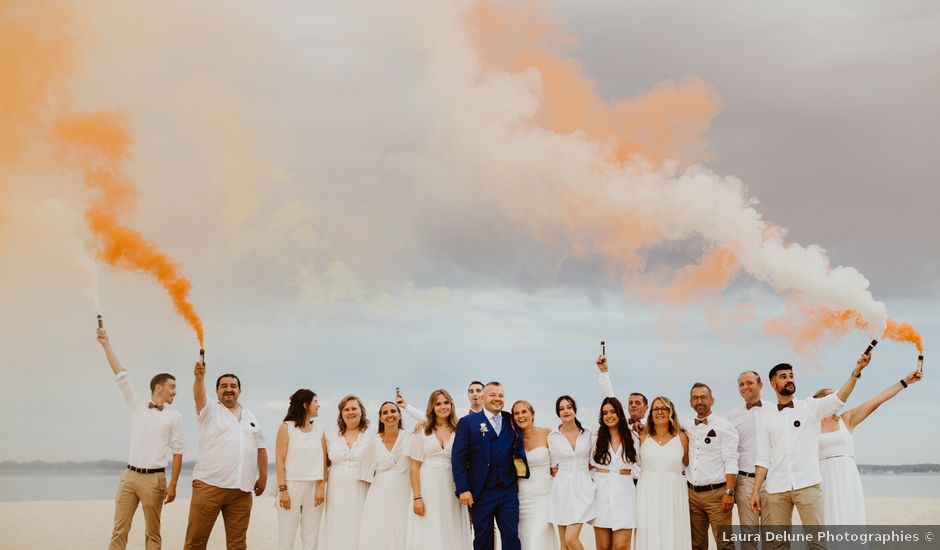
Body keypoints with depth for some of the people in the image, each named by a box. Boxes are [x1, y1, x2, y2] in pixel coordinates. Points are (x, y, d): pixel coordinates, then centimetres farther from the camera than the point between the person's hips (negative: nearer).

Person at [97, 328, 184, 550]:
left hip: (154, 479, -2)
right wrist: (107, 345, 2)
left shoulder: (174, 416, 4)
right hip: (129, 475, 2)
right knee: (119, 529, 2)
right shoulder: (137, 406, 8)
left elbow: (177, 452, 1)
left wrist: (172, 484, -6)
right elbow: (121, 376, 6)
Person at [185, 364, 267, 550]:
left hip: (242, 489, 4)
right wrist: (199, 377, -38)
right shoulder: (210, 409, 4)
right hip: (209, 485, -4)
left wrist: (263, 477, 13)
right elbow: (199, 395, -18)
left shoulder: (251, 417, 17)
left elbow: (261, 448, 20)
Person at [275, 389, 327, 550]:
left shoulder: (319, 429, 11)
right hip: (291, 485, -3)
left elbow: (323, 460, 7)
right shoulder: (286, 427, 1)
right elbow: (280, 460, -4)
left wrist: (322, 487, -3)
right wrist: (282, 488, -11)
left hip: (314, 486, 3)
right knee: (286, 536, -3)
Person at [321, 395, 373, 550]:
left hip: (361, 491, -2)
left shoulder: (371, 433, 0)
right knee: (337, 531, 3)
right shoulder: (333, 434, 9)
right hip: (337, 491, 3)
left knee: (358, 531, -2)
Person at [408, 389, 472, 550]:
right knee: (428, 536, -1)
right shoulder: (422, 432, 2)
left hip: (451, 490, 1)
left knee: (452, 536, 1)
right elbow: (415, 466, 0)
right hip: (427, 488, -1)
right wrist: (417, 497, -8)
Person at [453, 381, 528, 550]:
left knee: (511, 536, 1)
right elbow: (458, 458, -6)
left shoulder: (512, 421, 8)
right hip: (480, 492, -2)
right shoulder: (468, 422, -2)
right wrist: (463, 489, -13)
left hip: (508, 491, 2)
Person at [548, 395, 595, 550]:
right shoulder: (553, 436, 3)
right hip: (562, 489, 1)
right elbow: (553, 466, 9)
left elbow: (593, 462, 11)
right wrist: (563, 478, -1)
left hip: (582, 488, -1)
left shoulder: (588, 434, 3)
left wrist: (580, 474, 1)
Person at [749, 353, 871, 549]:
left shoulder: (810, 406, 7)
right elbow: (763, 458, 9)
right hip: (776, 489, 2)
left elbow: (838, 399, -11)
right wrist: (755, 491, 2)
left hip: (807, 485, -2)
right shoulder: (766, 417, 11)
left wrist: (856, 370, -25)